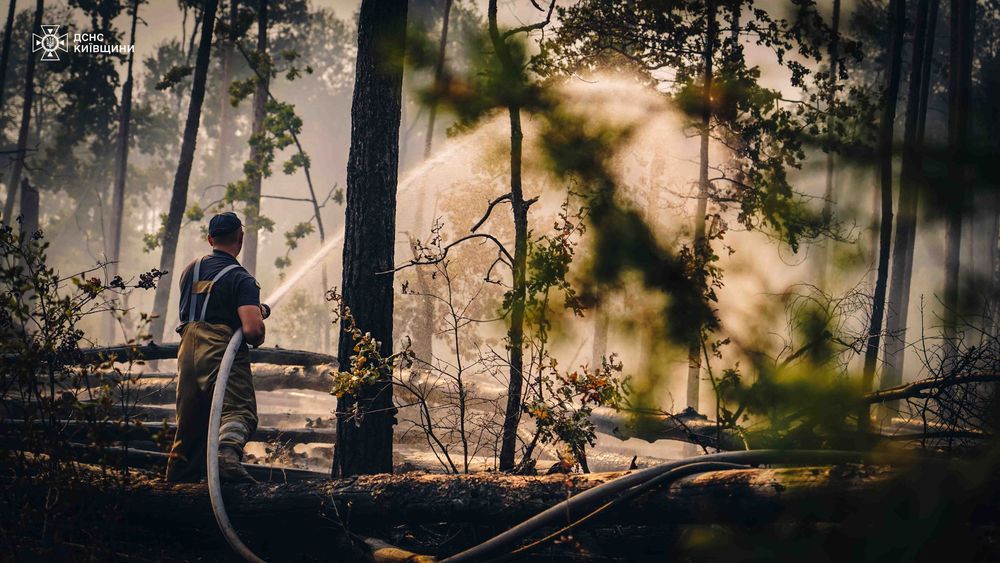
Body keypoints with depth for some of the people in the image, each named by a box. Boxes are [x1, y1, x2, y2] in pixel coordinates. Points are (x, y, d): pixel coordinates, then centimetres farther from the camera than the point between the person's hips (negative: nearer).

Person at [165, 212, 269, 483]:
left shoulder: (191, 269, 18)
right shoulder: (241, 279, -3)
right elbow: (252, 328, -16)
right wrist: (257, 339, 9)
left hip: (187, 349, 6)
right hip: (222, 349, -6)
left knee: (189, 424, 15)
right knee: (239, 410, -18)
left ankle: (177, 483, 17)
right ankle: (228, 451, -47)